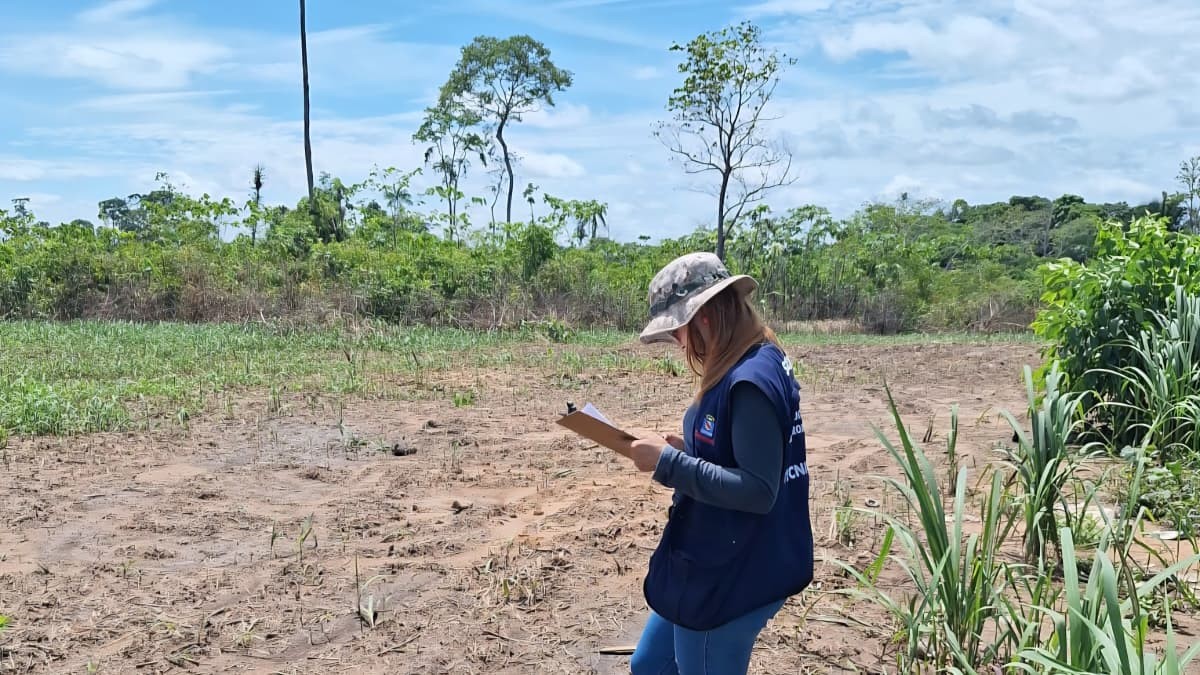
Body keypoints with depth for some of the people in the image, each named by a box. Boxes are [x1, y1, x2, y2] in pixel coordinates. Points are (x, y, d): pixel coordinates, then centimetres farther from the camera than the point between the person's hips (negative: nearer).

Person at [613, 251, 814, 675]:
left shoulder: (752, 381, -25)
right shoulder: (756, 365, 6)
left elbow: (758, 491, -28)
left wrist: (668, 464, -24)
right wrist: (683, 450, 2)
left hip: (729, 579, -10)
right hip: (709, 566, 10)